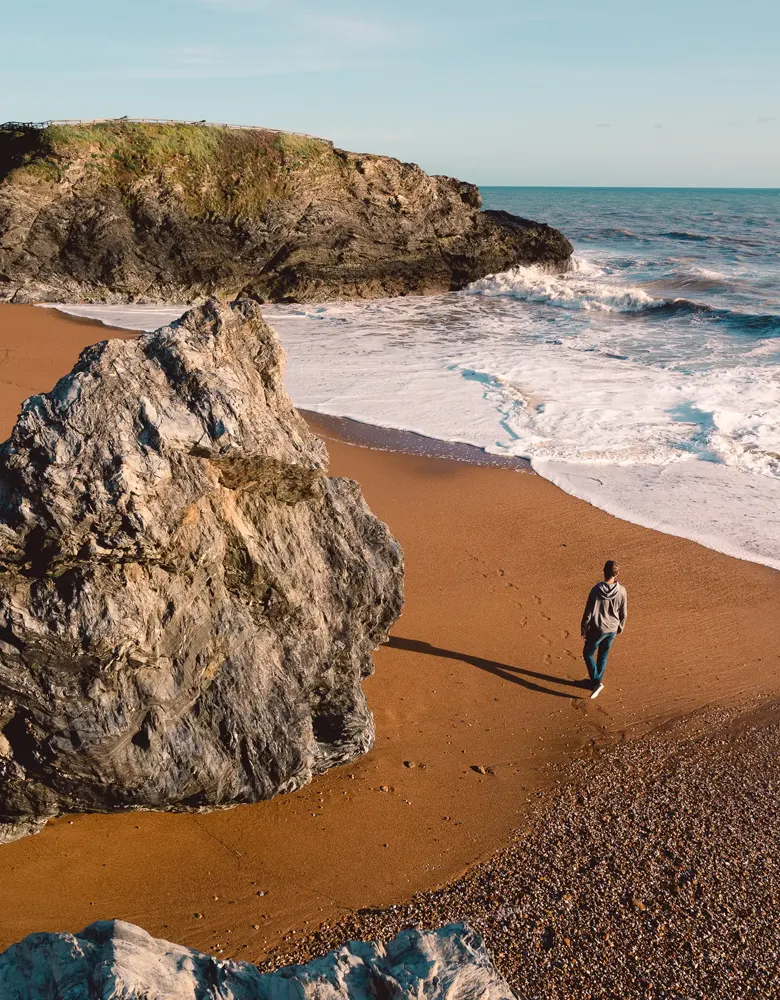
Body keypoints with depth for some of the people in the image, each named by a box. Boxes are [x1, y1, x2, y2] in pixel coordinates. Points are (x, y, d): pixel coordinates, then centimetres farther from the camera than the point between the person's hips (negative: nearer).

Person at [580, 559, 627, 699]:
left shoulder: (596, 590, -24)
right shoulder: (621, 591, -13)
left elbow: (588, 613, -16)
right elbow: (624, 614, -1)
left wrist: (583, 630, -2)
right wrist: (620, 628, 17)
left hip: (597, 629, -4)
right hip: (612, 630, 4)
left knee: (588, 654, 16)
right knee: (603, 656, 22)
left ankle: (596, 682, 5)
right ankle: (596, 681, 35)